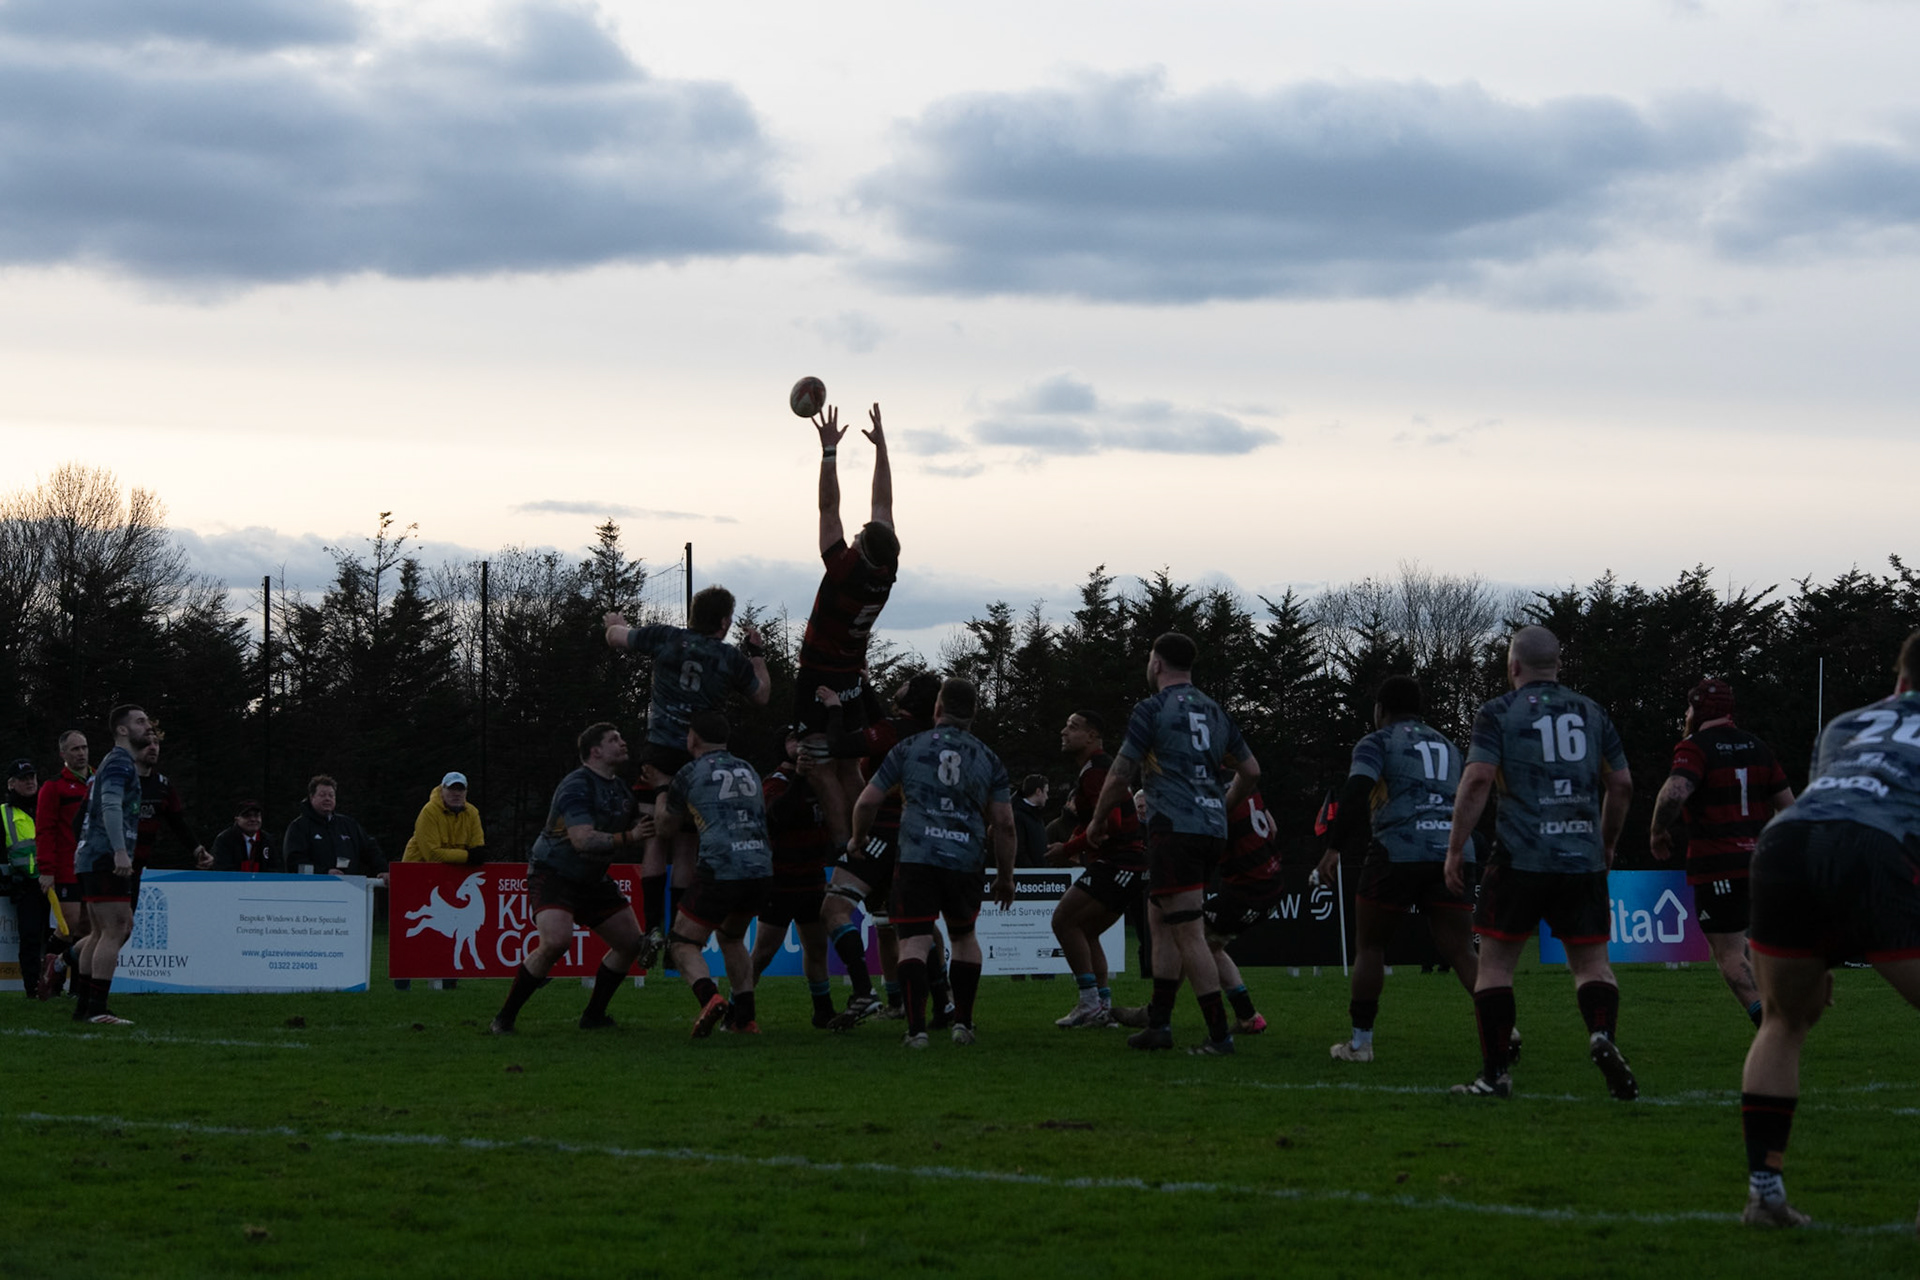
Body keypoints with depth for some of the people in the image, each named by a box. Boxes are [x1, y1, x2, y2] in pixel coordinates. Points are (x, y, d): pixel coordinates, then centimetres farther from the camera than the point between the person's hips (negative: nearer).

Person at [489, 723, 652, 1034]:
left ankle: (593, 1016, 17)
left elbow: (637, 831, 19)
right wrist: (628, 838, -33)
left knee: (631, 942, 3)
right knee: (556, 941, -29)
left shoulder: (621, 789, 8)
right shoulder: (576, 786, -21)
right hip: (552, 875, -9)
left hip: (592, 880, 9)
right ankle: (504, 1018, -18)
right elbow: (583, 840, -32)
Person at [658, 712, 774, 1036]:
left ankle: (710, 997, -25)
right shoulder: (748, 771, 20)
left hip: (721, 872, -6)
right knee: (732, 938, 28)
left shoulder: (691, 773, 4)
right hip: (761, 868, 6)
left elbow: (667, 826, 19)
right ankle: (745, 1017, 18)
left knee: (683, 944, 4)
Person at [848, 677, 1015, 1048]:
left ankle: (916, 1028, -19)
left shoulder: (909, 748, 5)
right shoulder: (988, 759, 10)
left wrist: (857, 838, 27)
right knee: (964, 936, 23)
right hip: (966, 862, 3)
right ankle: (963, 1023, 19)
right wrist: (1005, 876, 17)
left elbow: (868, 801, 7)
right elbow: (1004, 824, 6)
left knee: (914, 941, -5)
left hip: (917, 859, -3)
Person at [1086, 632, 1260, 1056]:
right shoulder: (1214, 711, 16)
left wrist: (1098, 821, 11)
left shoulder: (1152, 710, -6)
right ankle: (1159, 1024, 17)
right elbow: (1251, 771, 20)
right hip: (1212, 829, 8)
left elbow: (1120, 775, -4)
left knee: (1189, 934, -8)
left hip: (1175, 830, -8)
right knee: (1160, 920, 17)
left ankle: (1220, 1034, -11)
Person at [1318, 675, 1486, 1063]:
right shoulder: (1448, 747, 24)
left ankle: (1360, 1041, 13)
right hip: (1453, 854, 4)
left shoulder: (1377, 742, 7)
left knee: (1370, 947, 12)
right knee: (1461, 954, 0)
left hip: (1397, 855, -4)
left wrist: (1334, 849, -10)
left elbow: (1355, 792, -9)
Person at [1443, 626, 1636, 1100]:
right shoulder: (1590, 712, 13)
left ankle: (1494, 1074, 2)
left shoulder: (1500, 713, 1)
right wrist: (1607, 843, 27)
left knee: (1495, 962, 6)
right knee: (1591, 960, 8)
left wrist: (1455, 849, -6)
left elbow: (1477, 780, -10)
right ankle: (1604, 1035, -21)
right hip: (1583, 858, 3)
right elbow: (1622, 784, 14)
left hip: (1521, 859, -3)